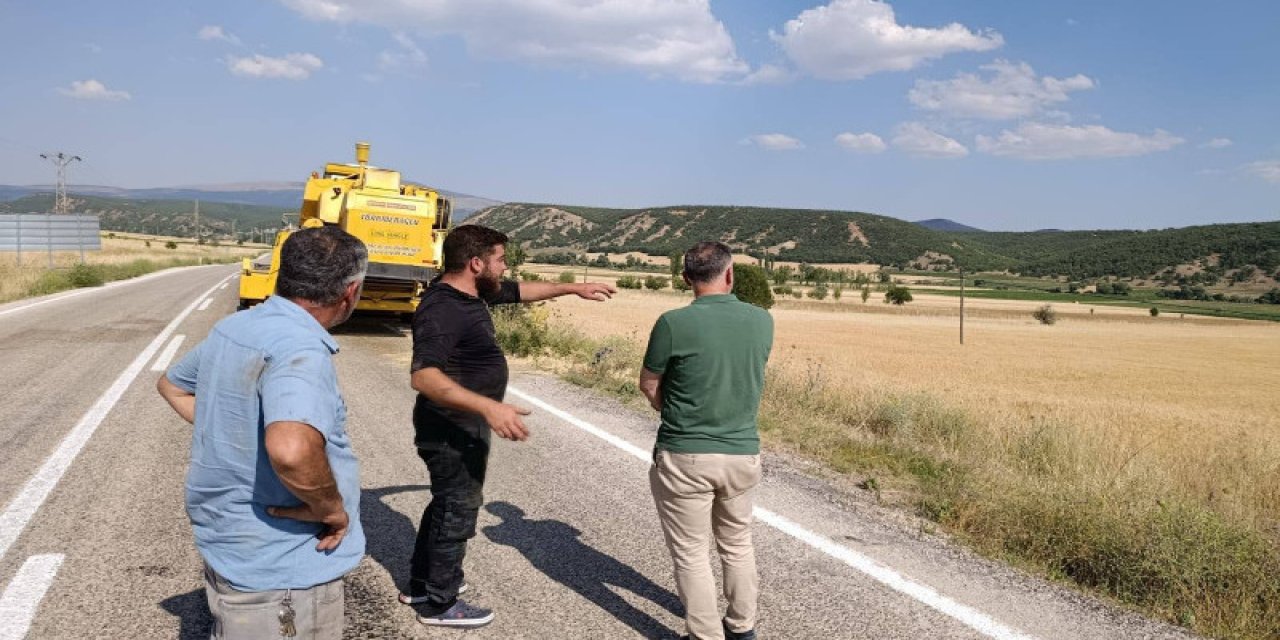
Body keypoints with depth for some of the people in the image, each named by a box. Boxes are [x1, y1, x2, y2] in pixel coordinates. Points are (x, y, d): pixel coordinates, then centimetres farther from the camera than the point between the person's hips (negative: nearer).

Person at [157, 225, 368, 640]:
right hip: (281, 573, -8)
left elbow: (171, 385, 22)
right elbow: (291, 449, -44)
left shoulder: (233, 329, 3)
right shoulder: (300, 347, -26)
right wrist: (332, 508, -26)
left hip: (229, 547, 9)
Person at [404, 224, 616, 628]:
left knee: (448, 504, 23)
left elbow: (520, 291, 20)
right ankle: (439, 605, 22)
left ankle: (421, 584, 39)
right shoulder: (442, 310, -27)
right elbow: (423, 376, -39)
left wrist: (574, 288, 22)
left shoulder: (472, 291, 3)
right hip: (453, 432, -10)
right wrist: (489, 407, -47)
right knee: (457, 511, 4)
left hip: (464, 428, 10)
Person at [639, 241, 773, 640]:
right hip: (744, 454, 5)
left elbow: (649, 385, -3)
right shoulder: (762, 321, -4)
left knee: (691, 554, 10)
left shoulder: (674, 323, -16)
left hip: (685, 457, -4)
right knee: (738, 544, 23)